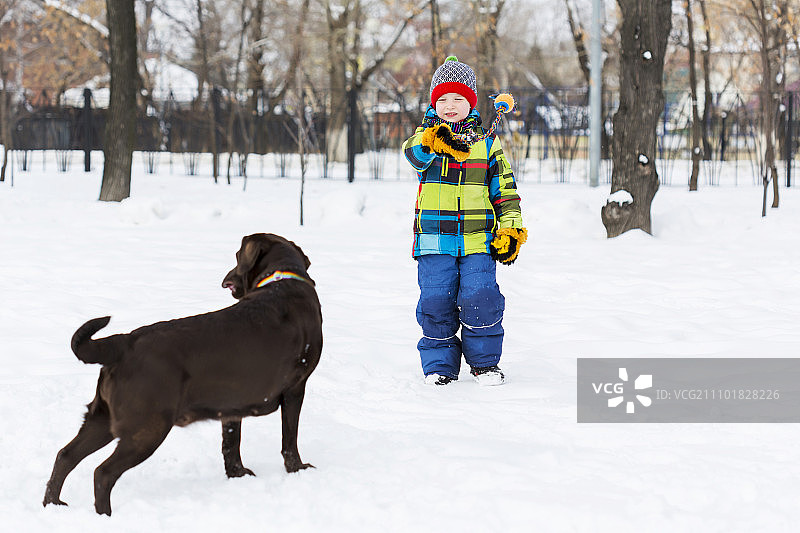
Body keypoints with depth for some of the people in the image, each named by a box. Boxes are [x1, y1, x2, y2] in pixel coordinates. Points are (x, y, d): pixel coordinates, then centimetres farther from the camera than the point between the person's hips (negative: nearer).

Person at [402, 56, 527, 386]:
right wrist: (433, 141, -42)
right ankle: (439, 364, 11)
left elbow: (504, 190, 14)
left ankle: (485, 361, 7)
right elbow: (414, 152, -20)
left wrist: (510, 229, 4)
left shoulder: (487, 144, 11)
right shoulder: (425, 135, 6)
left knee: (480, 298, -11)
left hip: (477, 239, 0)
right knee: (436, 302, -5)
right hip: (434, 239, 0)